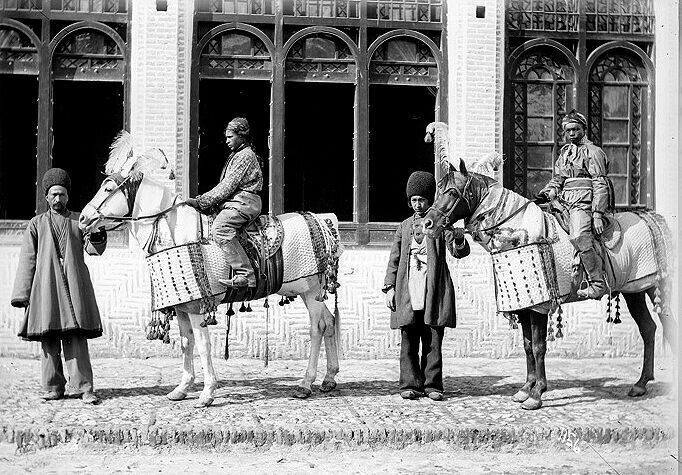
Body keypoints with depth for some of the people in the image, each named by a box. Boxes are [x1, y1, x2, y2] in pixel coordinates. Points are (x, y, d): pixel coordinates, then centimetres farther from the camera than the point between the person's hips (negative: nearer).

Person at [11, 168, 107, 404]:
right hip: (46, 288, 0)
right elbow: (27, 260, 11)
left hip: (74, 287, 0)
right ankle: (53, 387, 7)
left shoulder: (78, 223, 17)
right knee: (49, 340, 0)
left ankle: (84, 387, -10)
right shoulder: (36, 224, 15)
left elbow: (93, 248, 4)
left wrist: (97, 233, -18)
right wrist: (21, 293, 3)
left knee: (76, 338, -7)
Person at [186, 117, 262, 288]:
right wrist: (201, 201, 13)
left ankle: (245, 275, -37)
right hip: (234, 202, 11)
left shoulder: (245, 156, -7)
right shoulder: (235, 155, 25)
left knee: (220, 229, -33)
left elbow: (227, 186, -15)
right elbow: (225, 185, 24)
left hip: (244, 203, -11)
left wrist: (201, 202, -15)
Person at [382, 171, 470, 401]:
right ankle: (410, 384, 8)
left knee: (433, 340, 1)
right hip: (408, 292, 2)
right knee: (408, 340, 2)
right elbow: (394, 259, 16)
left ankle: (432, 385, 7)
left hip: (434, 291, -2)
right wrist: (389, 287, 6)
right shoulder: (404, 226, 16)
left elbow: (459, 252, -4)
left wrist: (458, 240, -27)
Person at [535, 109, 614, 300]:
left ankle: (598, 283, -26)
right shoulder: (565, 152, 22)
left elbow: (600, 186, -7)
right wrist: (546, 194, -1)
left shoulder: (592, 152, 0)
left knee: (580, 237, -28)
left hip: (584, 203, -8)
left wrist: (598, 215, -16)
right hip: (566, 203, 9)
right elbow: (557, 180, 22)